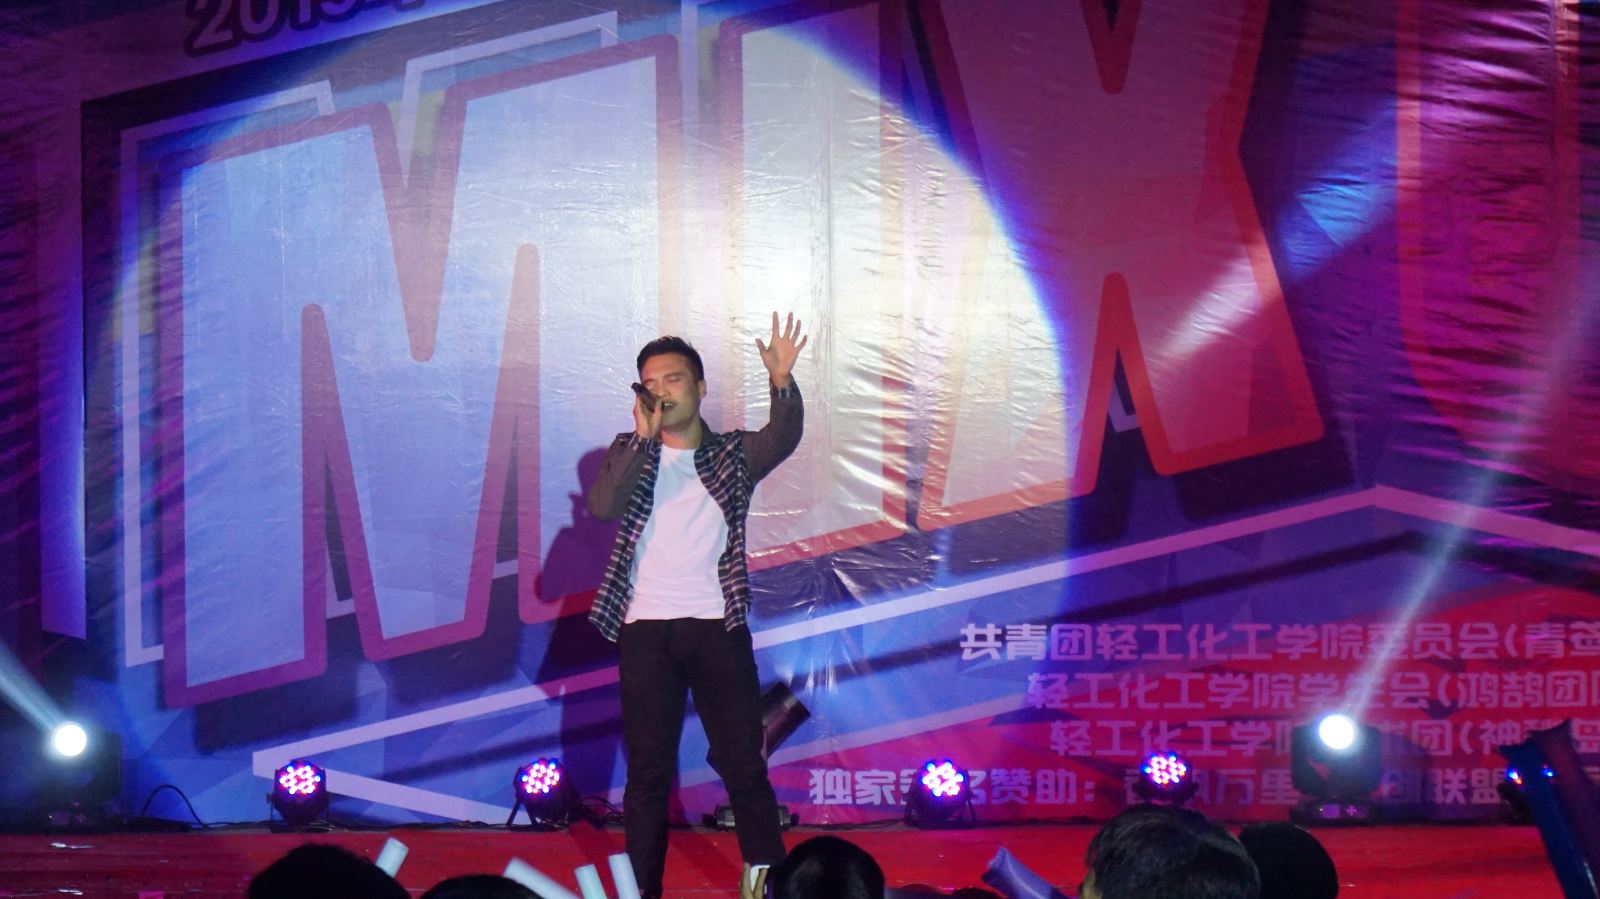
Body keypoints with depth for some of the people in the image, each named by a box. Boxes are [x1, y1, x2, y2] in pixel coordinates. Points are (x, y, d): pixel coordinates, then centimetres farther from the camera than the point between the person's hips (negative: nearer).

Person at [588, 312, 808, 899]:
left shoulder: (732, 454, 7)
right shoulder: (629, 452, 9)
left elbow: (782, 440, -13)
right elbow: (602, 506, -10)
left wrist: (783, 383, -32)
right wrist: (644, 438, -18)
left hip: (717, 629, 0)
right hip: (646, 631, 1)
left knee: (742, 759, -2)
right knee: (647, 770, 3)